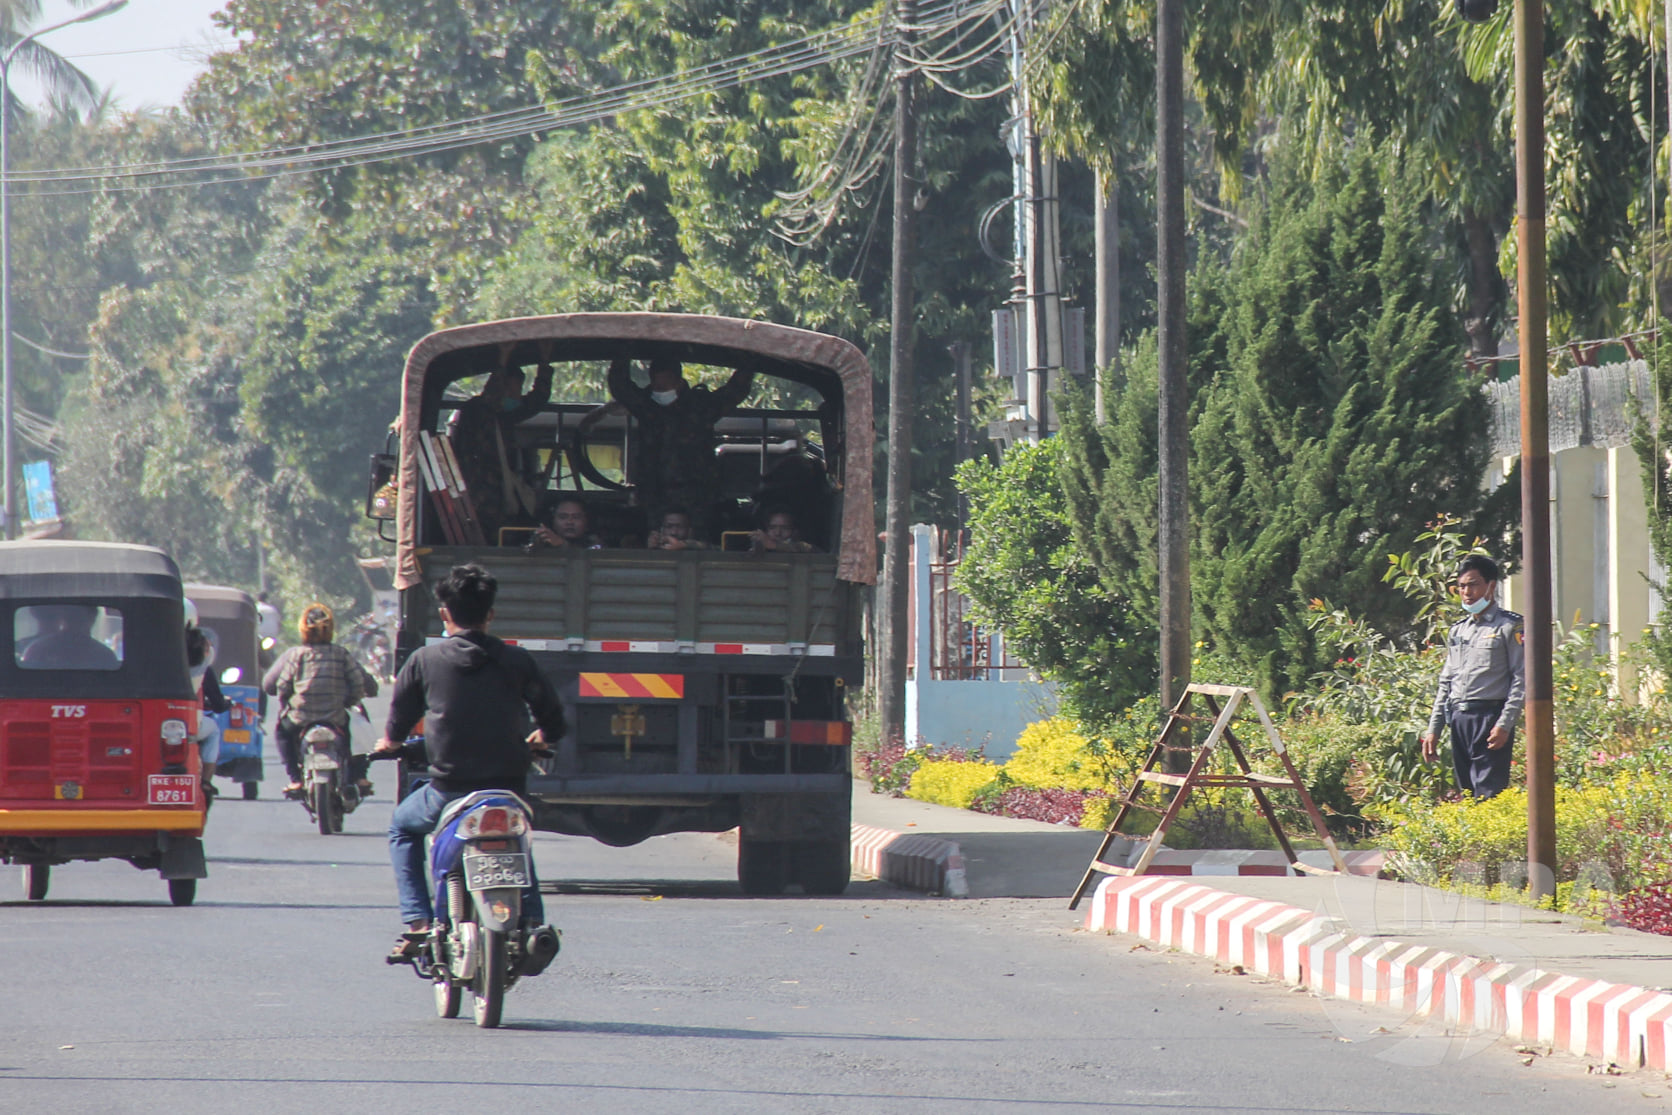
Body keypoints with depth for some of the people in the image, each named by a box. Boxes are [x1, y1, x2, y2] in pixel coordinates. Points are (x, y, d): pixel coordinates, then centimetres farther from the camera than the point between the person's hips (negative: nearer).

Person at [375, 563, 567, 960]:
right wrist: (541, 737, 30)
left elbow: (397, 727, 4)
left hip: (449, 790, -2)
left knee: (402, 827, 28)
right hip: (509, 788, 2)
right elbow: (552, 718, 6)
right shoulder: (516, 660, -1)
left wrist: (390, 741, 28)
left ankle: (417, 923, 12)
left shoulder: (424, 660, -4)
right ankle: (532, 920, 14)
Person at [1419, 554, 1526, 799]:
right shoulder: (1458, 630, 19)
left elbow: (1521, 679, -7)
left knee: (1488, 794, -14)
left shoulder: (1509, 627, -1)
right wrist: (1433, 729, 15)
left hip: (1490, 718, -7)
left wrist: (1505, 724, -16)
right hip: (1458, 721, 7)